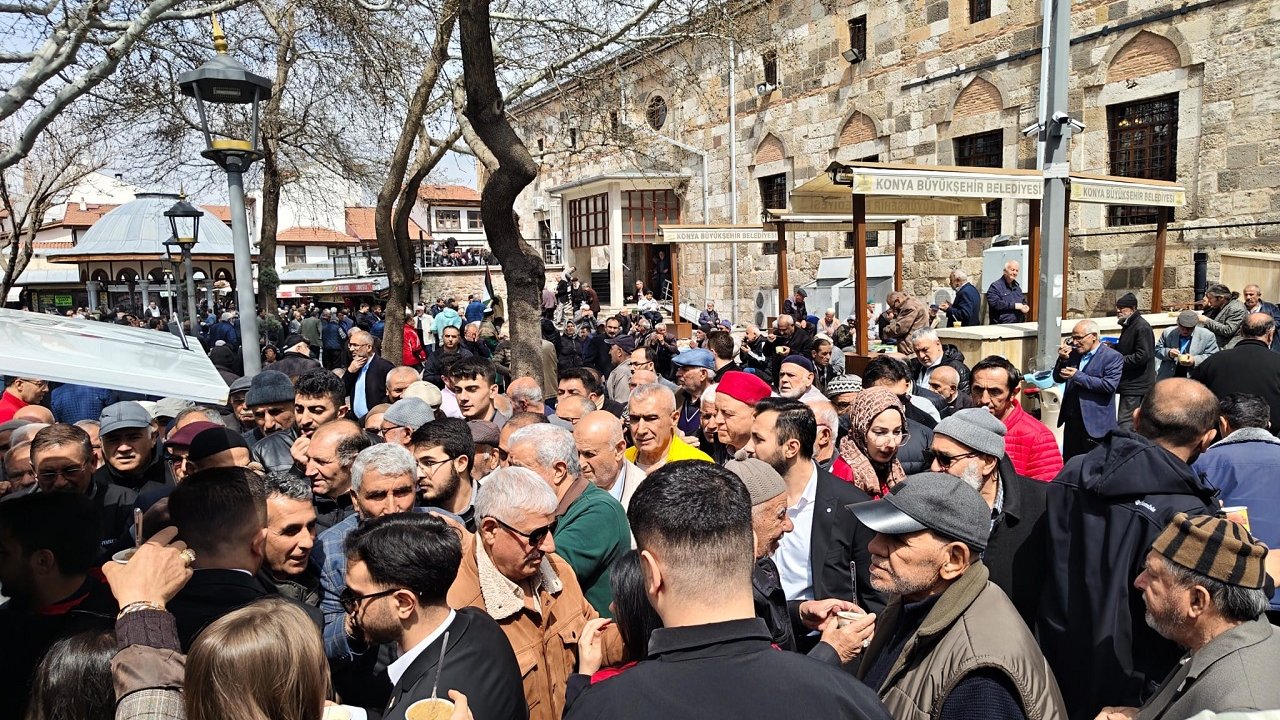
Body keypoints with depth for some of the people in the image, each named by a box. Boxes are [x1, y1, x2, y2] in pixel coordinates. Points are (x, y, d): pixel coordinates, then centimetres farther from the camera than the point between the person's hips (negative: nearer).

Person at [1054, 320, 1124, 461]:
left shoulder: (1113, 357, -8)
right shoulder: (1074, 352, 10)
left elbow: (1109, 385, -19)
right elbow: (1058, 378, 12)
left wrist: (1078, 376, -20)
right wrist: (1063, 359, -5)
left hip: (1094, 423, -6)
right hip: (1071, 420, 6)